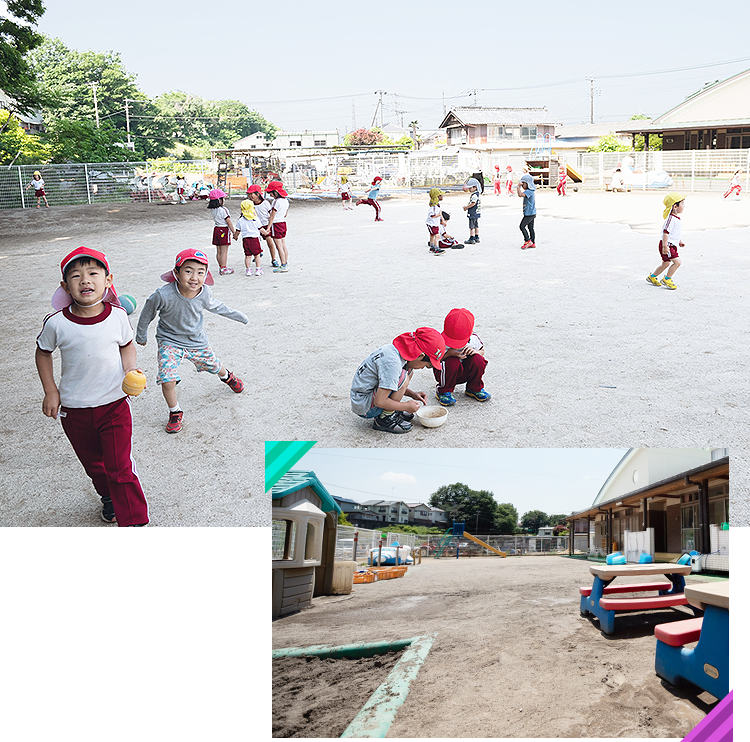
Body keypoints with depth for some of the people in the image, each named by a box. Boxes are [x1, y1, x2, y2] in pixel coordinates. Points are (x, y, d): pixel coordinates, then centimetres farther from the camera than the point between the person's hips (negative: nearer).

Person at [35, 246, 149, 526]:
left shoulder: (117, 316, -13)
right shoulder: (56, 323, -15)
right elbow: (43, 353, 4)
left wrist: (131, 372, -11)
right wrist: (51, 391, 0)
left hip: (114, 404, -1)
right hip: (74, 410, 1)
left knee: (120, 467, -4)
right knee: (93, 465, 21)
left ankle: (133, 521, 10)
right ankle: (109, 498, 49)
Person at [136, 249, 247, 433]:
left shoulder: (204, 293, -21)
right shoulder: (163, 295, -33)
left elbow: (215, 306, 5)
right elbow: (147, 314, -12)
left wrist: (236, 315, 18)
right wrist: (141, 335, 4)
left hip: (196, 340, 3)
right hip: (170, 341, -3)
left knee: (214, 365, 22)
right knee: (167, 380, -16)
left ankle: (227, 376, 60)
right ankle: (175, 412, 12)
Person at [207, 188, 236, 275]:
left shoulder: (212, 210, 4)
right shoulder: (223, 209, -18)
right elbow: (228, 221, -14)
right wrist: (234, 232, -7)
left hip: (216, 229, 8)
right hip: (224, 230, -8)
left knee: (219, 251, 12)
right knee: (224, 251, -3)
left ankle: (221, 267, 21)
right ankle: (223, 269, 0)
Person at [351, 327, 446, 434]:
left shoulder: (393, 349, 1)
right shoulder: (392, 363, -29)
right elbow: (379, 401, -28)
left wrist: (412, 394, 6)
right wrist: (407, 406, -14)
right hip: (363, 408, -10)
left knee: (409, 369, 7)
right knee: (403, 378, -24)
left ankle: (391, 411, 10)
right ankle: (384, 419, -9)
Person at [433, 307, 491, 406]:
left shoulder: (473, 339, -16)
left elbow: (482, 351, 3)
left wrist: (475, 351, -23)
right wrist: (448, 353, -35)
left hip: (465, 373, 3)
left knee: (477, 360, -27)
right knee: (452, 362, -37)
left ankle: (475, 388, 2)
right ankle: (444, 391, -8)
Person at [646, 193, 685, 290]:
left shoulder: (677, 219, 11)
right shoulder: (671, 219, -20)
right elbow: (666, 232, -24)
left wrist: (679, 241, 28)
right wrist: (665, 246, -27)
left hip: (672, 245, 10)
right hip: (667, 245, -10)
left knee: (666, 263, 19)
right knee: (677, 261, -16)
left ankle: (652, 277, 34)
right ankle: (666, 280, -4)